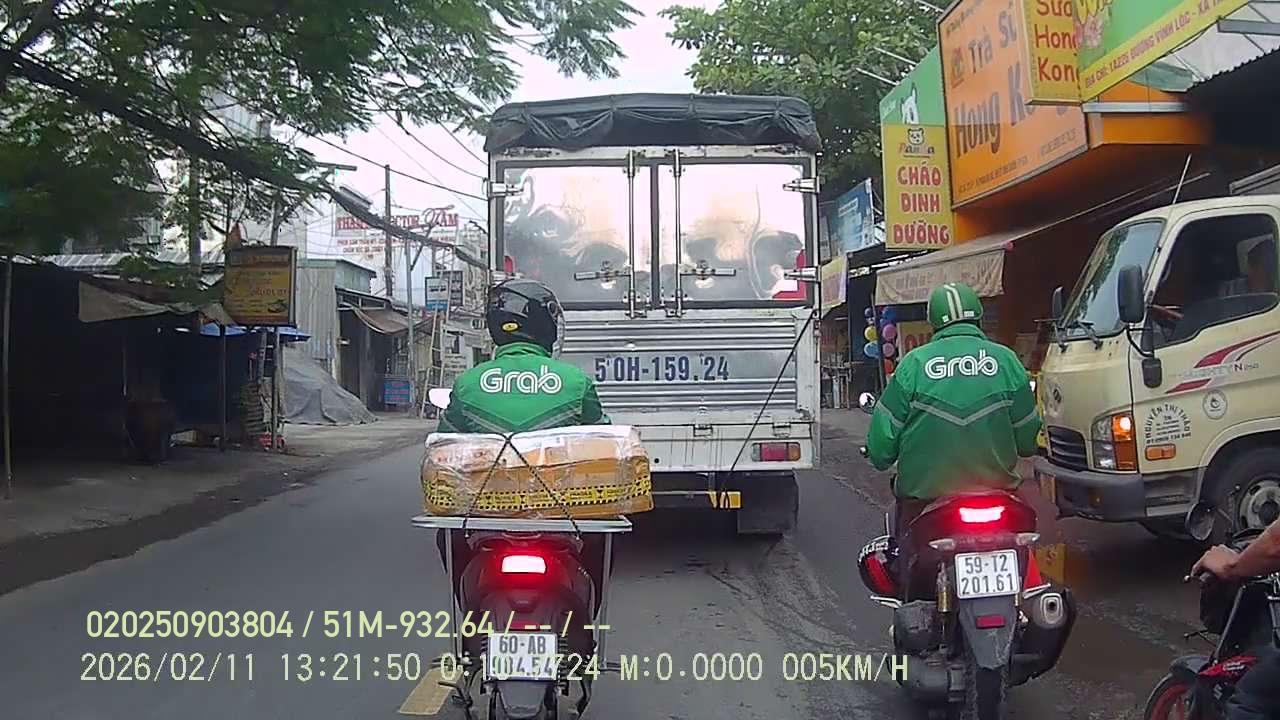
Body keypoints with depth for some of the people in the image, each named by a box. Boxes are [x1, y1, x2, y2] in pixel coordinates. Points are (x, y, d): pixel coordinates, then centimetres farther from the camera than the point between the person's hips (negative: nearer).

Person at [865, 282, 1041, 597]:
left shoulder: (915, 363, -6)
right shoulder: (1006, 360, -1)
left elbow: (885, 428, -5)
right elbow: (1027, 431, 4)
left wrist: (880, 458, 15)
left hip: (924, 491, -2)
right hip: (995, 487, 2)